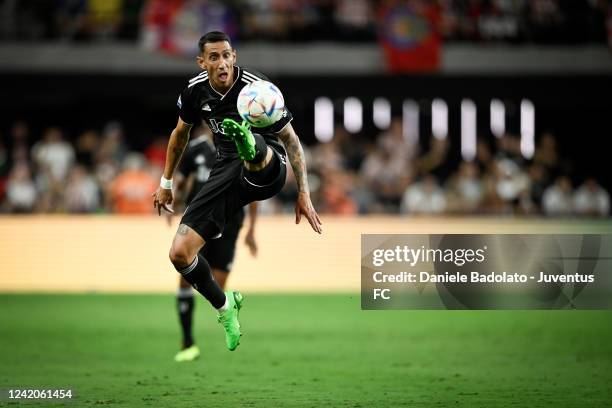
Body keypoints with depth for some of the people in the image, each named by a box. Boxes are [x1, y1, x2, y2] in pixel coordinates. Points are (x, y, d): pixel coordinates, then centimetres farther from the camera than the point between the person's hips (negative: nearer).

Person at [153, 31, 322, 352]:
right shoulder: (195, 91, -1)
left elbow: (291, 139, -5)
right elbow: (181, 133, 20)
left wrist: (304, 194, -9)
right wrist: (166, 184, 25)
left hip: (268, 170, -5)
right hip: (227, 170, 5)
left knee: (259, 151, -43)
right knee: (179, 253, -8)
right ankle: (224, 306, 15)